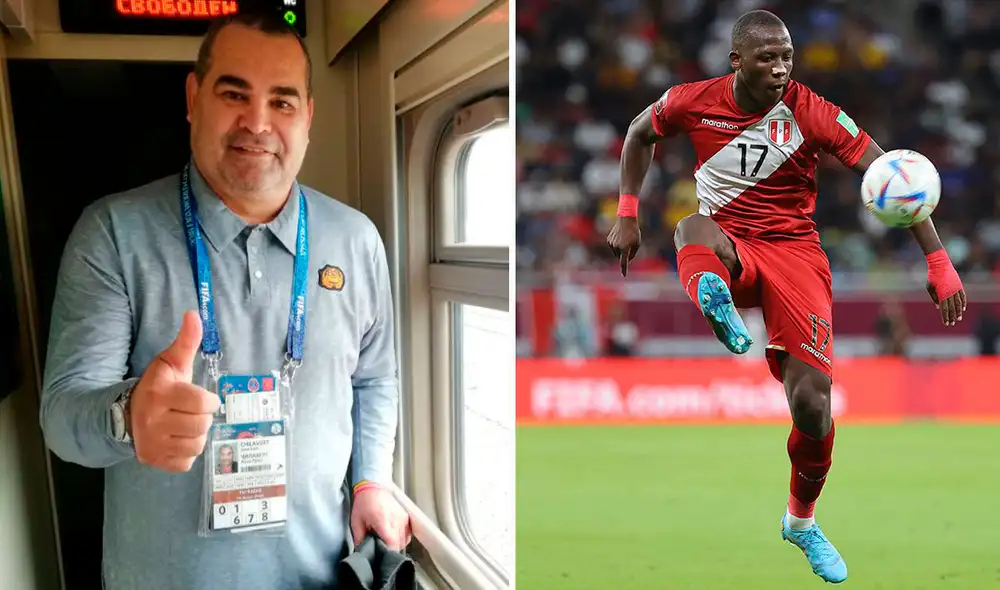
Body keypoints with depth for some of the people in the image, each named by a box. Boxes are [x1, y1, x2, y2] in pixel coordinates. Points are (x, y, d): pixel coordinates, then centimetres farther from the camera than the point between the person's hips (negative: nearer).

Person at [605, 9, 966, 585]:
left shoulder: (812, 111, -9)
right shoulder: (694, 101, -3)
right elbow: (640, 134, 17)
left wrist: (939, 262, -16)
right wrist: (627, 217, 11)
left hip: (793, 251, -1)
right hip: (725, 247, 1)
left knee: (813, 402, -11)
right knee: (694, 229, -38)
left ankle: (802, 522, 15)